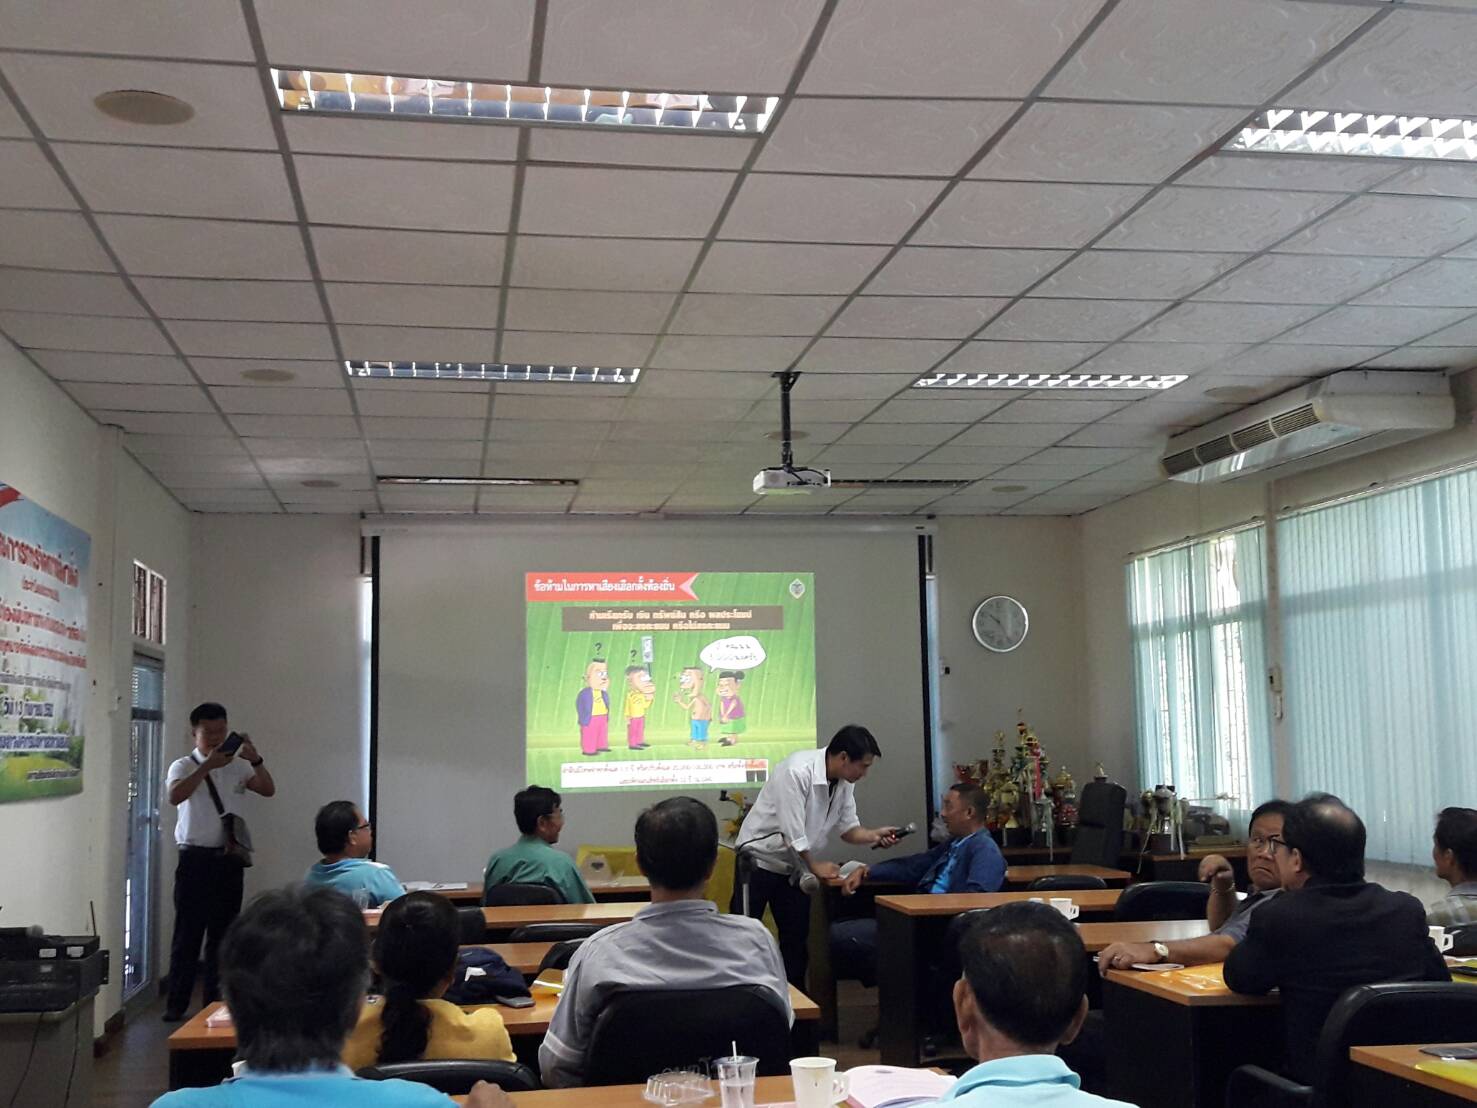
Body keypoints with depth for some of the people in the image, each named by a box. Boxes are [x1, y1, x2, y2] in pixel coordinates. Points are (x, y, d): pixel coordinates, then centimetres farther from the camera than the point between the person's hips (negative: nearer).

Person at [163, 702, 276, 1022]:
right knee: (188, 930, -2)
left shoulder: (236, 766, 9)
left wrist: (255, 760, -16)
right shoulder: (183, 766, -2)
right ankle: (176, 1005, 5)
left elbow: (268, 790, -1)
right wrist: (207, 766, -30)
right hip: (195, 857, -4)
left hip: (228, 858, 4)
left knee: (223, 931, 8)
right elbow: (175, 796, -22)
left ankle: (216, 1001, 16)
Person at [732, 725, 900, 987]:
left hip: (794, 865, 7)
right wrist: (816, 867, -13)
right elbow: (792, 832, -26)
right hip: (760, 857, -7)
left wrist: (875, 835, -16)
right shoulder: (798, 771, -28)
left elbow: (849, 829, 3)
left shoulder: (845, 783, -3)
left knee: (797, 936, 9)